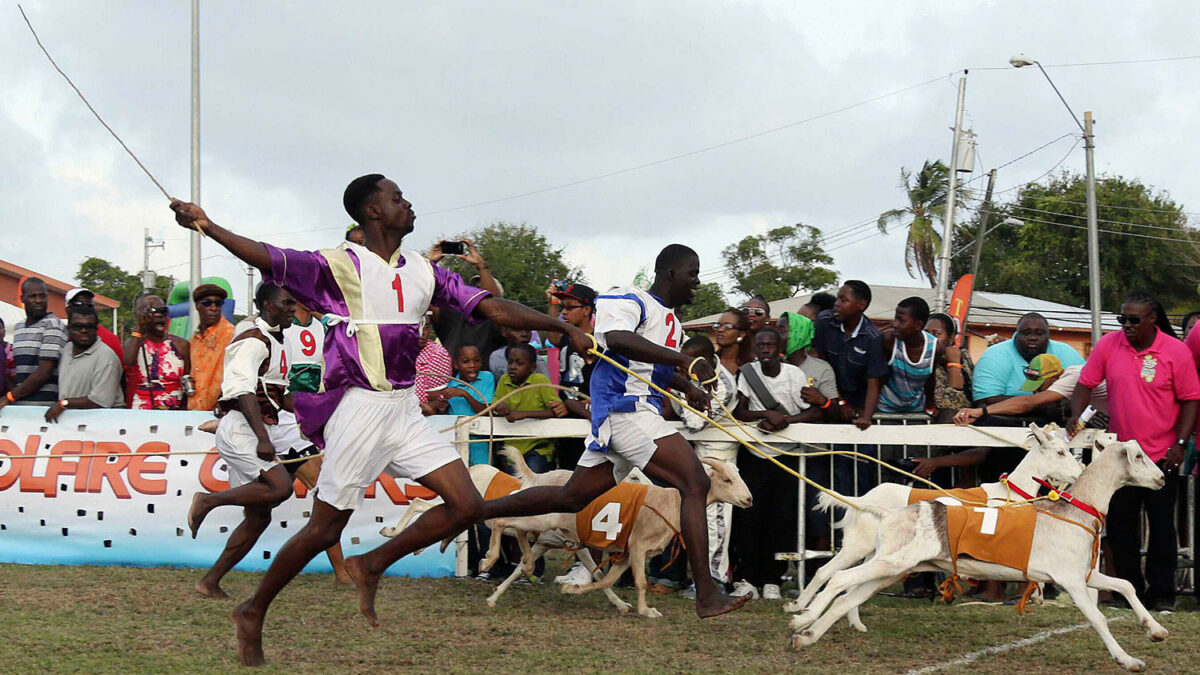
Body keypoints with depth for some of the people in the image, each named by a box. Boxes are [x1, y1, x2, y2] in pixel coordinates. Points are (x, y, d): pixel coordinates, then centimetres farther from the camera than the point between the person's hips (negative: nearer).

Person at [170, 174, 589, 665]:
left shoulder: (423, 271, 11)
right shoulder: (340, 265, -7)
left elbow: (493, 309, 11)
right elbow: (269, 260, -18)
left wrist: (566, 330, 7)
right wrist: (209, 228, -31)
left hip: (405, 410, 6)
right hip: (359, 408, -6)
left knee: (466, 505, -4)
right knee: (325, 528, -2)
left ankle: (371, 567, 12)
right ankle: (252, 614, 16)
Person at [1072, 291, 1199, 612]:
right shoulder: (1108, 345, -2)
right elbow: (1086, 384, 5)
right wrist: (1076, 416, -12)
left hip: (1162, 456, -3)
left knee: (1162, 526, 4)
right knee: (1120, 526, 7)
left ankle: (1161, 594, 12)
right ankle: (1130, 591, 18)